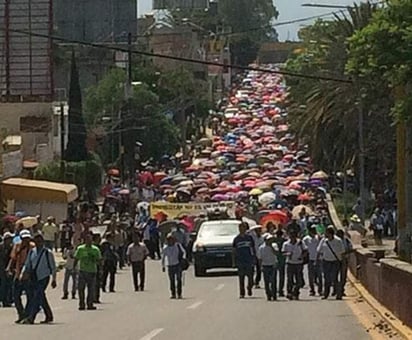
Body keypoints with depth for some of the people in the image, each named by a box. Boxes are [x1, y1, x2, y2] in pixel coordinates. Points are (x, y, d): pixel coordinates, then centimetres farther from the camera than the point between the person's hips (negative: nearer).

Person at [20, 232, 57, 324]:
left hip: (43, 278, -6)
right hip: (34, 278, 6)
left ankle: (30, 317, -22)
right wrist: (23, 273, -2)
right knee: (41, 298, 12)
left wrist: (54, 280, -4)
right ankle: (49, 316, 25)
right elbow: (27, 265, 14)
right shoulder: (32, 252, 9)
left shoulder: (48, 253, -5)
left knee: (37, 297, -16)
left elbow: (53, 267, -1)